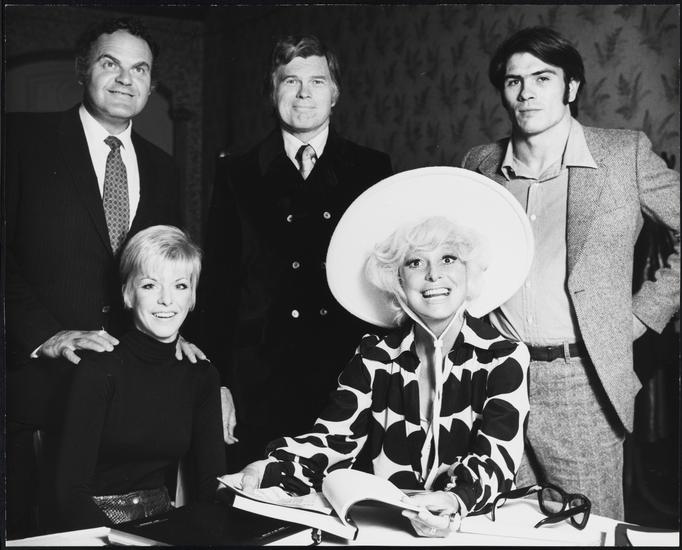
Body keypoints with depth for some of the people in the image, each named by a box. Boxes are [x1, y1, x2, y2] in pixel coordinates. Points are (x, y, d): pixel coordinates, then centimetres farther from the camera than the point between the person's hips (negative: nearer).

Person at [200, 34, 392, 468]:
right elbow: (217, 282, 6)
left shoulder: (372, 169, 8)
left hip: (351, 381, 0)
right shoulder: (237, 176, 8)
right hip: (261, 383, 0)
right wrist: (217, 384, -1)